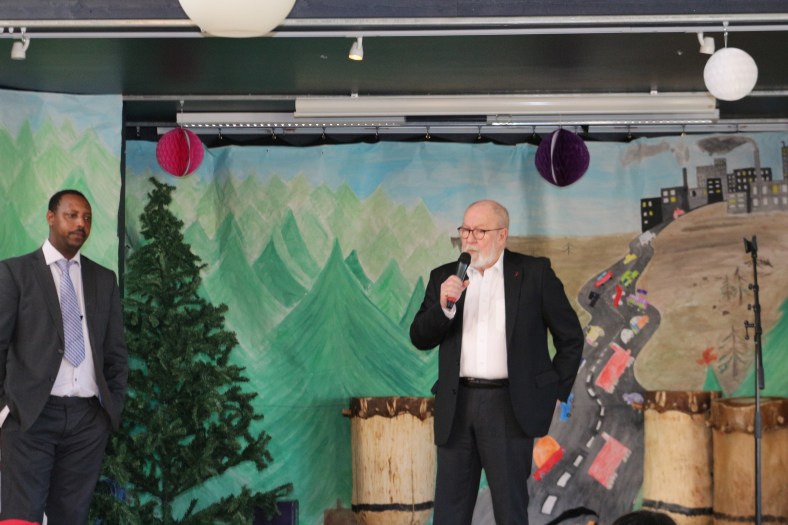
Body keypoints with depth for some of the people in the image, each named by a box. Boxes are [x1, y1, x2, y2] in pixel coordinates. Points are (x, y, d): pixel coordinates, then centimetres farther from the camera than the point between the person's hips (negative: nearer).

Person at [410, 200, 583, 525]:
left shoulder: (534, 273, 2)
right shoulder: (444, 277, 10)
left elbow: (571, 338, 5)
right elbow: (420, 339, 4)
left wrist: (555, 394, 2)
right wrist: (443, 306, -13)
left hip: (509, 406, -3)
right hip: (456, 407, 3)